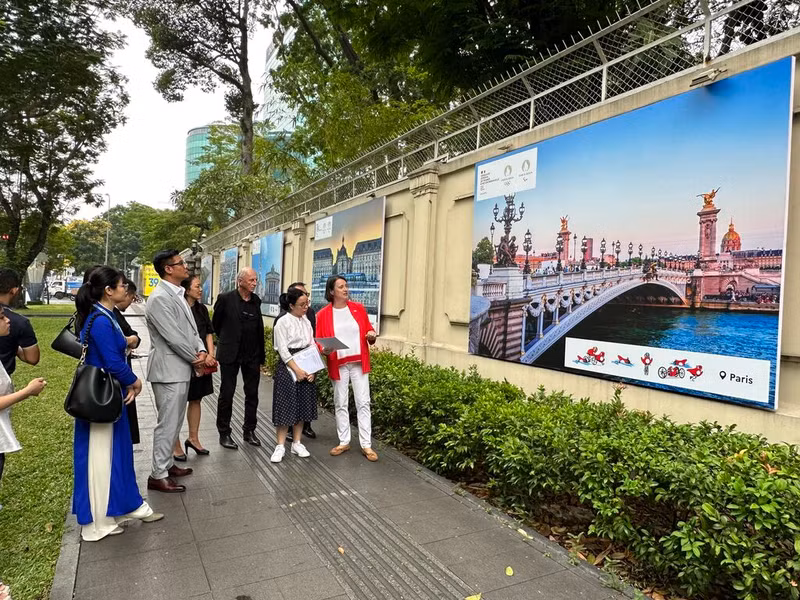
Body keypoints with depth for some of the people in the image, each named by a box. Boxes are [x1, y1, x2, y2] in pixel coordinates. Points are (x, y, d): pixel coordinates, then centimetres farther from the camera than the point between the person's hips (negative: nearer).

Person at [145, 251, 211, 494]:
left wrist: (201, 351, -4)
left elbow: (191, 329, 12)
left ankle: (167, 463, 32)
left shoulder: (178, 295, 12)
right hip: (168, 370, -10)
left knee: (175, 421, 18)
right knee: (168, 423, -1)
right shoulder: (160, 298, -18)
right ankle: (158, 475, 11)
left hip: (182, 368, 10)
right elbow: (174, 337, -20)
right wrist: (197, 358, -9)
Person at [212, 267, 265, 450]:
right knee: (226, 393, 7)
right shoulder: (225, 298, -9)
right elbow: (215, 323, 3)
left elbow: (259, 329, 9)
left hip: (252, 354, 4)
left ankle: (249, 431, 23)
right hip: (230, 354, -4)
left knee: (252, 393, 10)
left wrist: (261, 356, 8)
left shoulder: (256, 301, 4)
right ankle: (224, 433, 19)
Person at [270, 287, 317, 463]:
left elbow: (312, 346, 8)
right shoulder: (283, 322, -10)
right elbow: (283, 350, -14)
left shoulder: (307, 322, 8)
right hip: (288, 367, -6)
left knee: (302, 405, 9)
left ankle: (297, 443, 21)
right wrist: (296, 370, -18)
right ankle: (280, 446, 9)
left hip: (306, 368, 6)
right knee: (286, 406, -1)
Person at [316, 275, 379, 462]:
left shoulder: (358, 308, 3)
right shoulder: (323, 314, -2)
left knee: (363, 403, 0)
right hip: (338, 365, -1)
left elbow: (368, 328, 12)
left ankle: (366, 445, 7)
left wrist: (372, 335, -9)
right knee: (340, 403, 8)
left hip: (359, 362, 1)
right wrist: (325, 349, -20)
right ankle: (344, 442, 22)